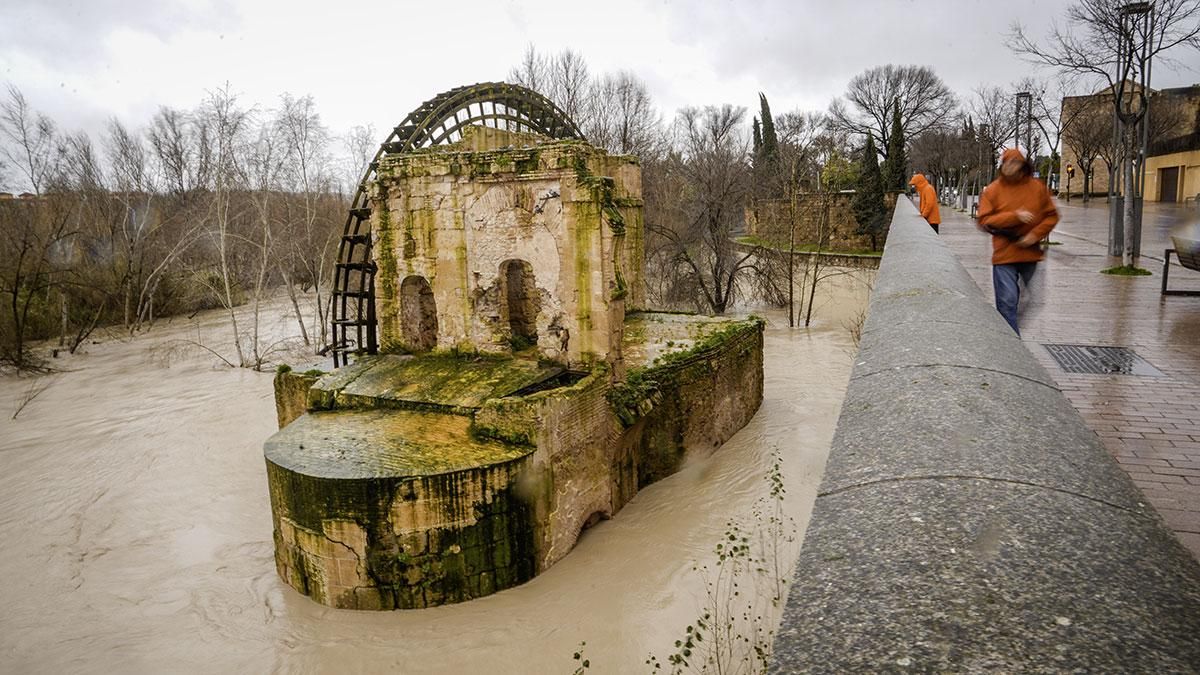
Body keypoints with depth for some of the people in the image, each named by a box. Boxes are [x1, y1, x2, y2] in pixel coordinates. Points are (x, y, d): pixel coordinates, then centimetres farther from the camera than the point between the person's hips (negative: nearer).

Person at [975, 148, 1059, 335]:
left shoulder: (1038, 187, 3)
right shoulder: (992, 190, -3)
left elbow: (1051, 216, 7)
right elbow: (983, 221, -10)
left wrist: (1035, 235, -9)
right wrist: (1015, 216, -18)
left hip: (1031, 254, 3)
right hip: (1004, 256, -3)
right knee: (1007, 302, -5)